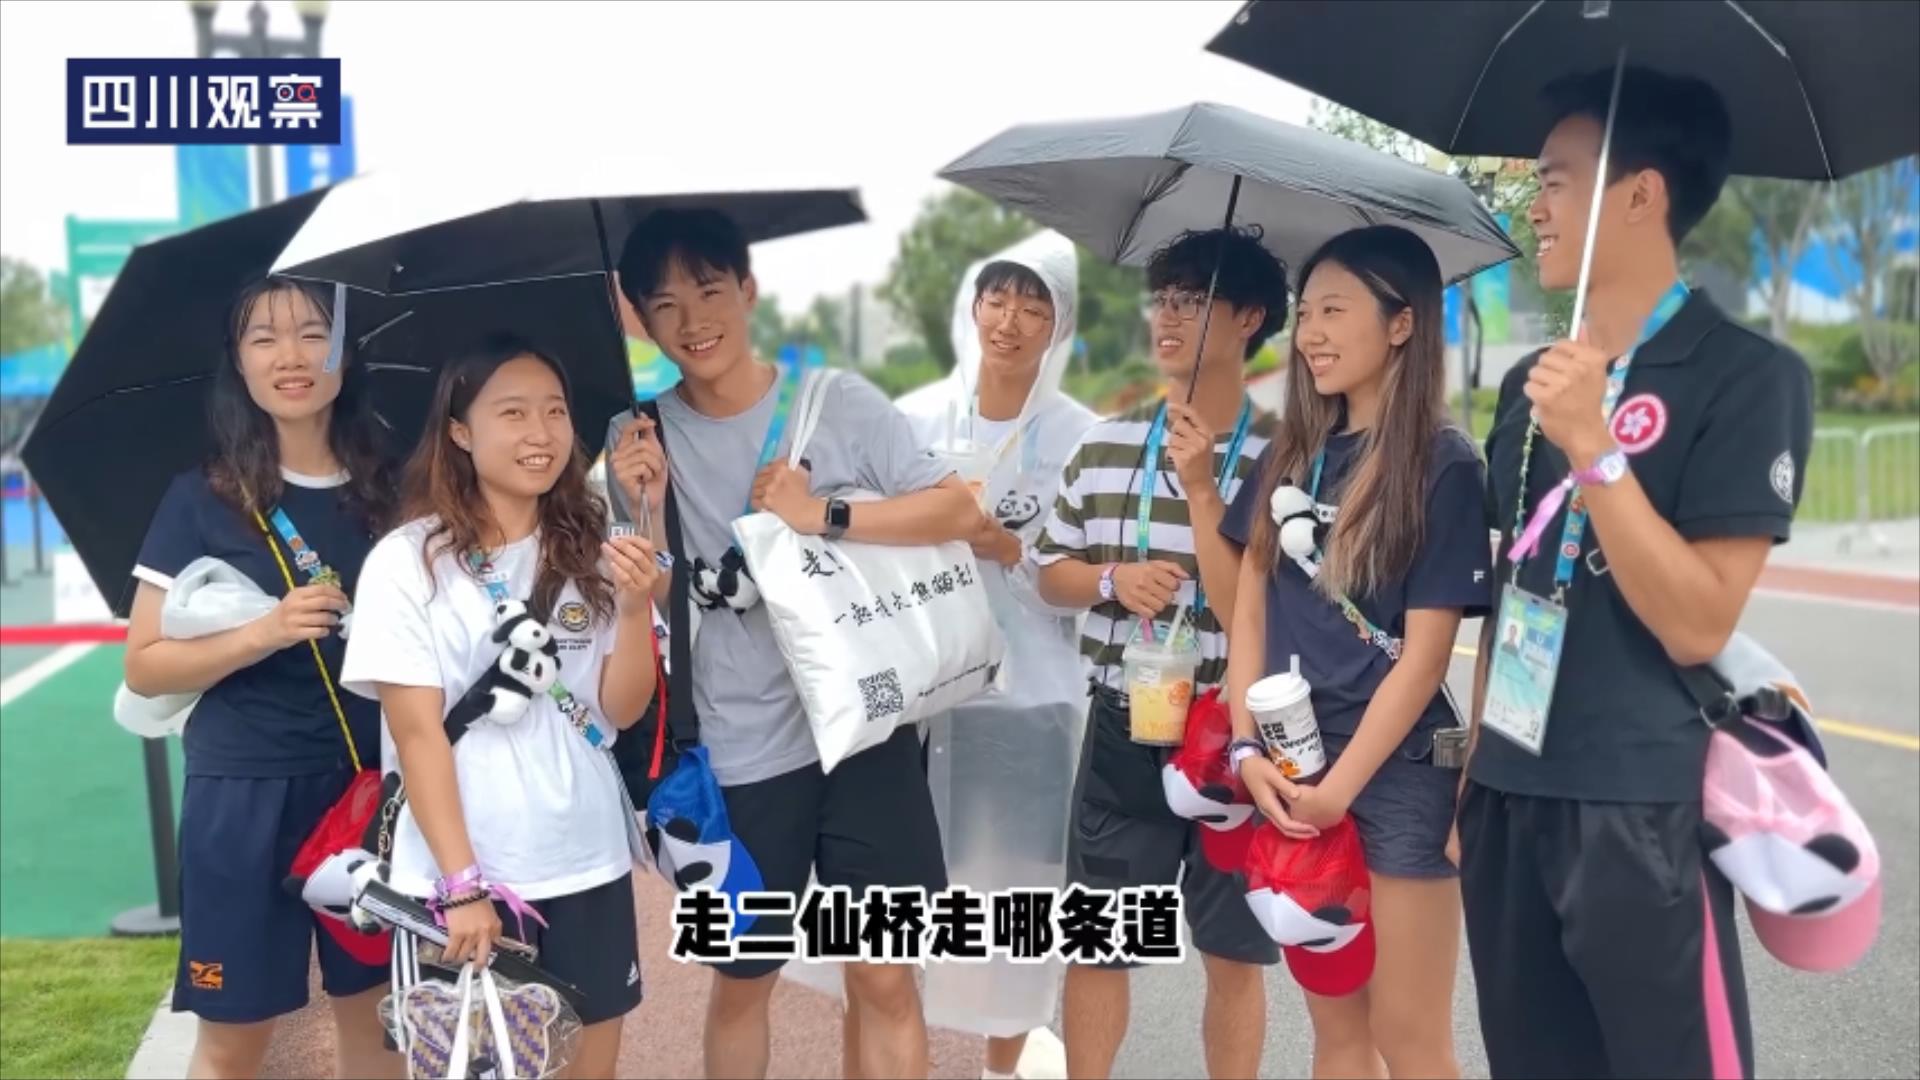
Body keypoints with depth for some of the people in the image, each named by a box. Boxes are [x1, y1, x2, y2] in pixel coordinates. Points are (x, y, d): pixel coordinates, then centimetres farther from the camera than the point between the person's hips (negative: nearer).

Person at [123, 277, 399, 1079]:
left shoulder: (389, 491, 2)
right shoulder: (203, 498, -5)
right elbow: (144, 667, -6)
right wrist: (263, 633, -19)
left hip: (375, 785, 3)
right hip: (245, 792, -3)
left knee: (372, 1009, 14)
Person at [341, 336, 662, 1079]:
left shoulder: (592, 551, 3)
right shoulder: (407, 561, -8)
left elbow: (623, 709, 0)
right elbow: (416, 732, -10)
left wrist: (634, 608, -17)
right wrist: (461, 883, -13)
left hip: (586, 865, 4)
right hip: (460, 876, -3)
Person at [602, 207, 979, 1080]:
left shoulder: (842, 402, -5)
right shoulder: (637, 441, -2)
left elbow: (959, 511, -9)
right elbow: (649, 610, -1)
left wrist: (823, 514, -18)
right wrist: (648, 512, -17)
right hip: (738, 757, 1)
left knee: (884, 978, 7)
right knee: (742, 982, 16)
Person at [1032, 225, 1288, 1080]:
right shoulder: (1103, 446, 2)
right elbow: (1050, 571, 9)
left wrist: (1202, 489, -22)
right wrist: (1111, 578, -12)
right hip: (1123, 731, 3)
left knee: (1234, 956, 11)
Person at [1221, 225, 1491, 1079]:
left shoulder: (1444, 466, -9)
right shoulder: (1293, 453, 8)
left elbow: (1424, 654, -12)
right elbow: (1250, 605, 7)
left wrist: (1339, 786, -14)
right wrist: (1249, 749, -4)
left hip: (1396, 772, -5)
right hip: (1291, 770, 5)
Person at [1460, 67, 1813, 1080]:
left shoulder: (1748, 375, -10)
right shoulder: (1527, 382, 10)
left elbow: (1697, 625, -16)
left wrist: (1592, 447, -24)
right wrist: (1473, 774, 13)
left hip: (1640, 812, -6)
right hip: (1507, 800, 6)